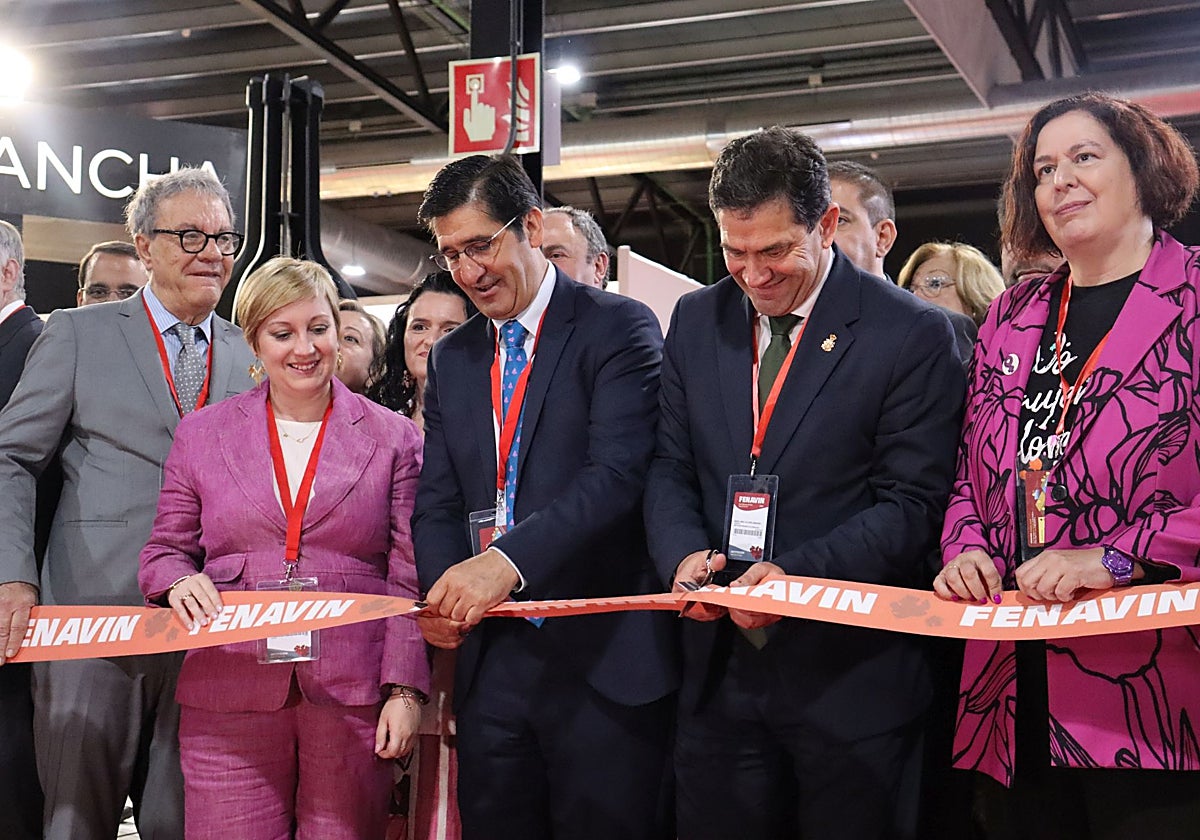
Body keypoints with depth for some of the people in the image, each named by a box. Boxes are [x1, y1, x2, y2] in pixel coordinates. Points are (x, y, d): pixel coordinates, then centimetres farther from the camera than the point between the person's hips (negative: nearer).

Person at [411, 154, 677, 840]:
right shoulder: (452, 359, 14)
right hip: (490, 658, 5)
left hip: (601, 656, -5)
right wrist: (444, 591, -9)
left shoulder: (618, 327, -5)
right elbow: (439, 502, 12)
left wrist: (509, 559, -28)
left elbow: (619, 473, -17)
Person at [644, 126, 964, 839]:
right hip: (722, 665, 4)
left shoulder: (914, 335, -7)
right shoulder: (696, 321, 8)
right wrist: (686, 553, -10)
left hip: (852, 672, -4)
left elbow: (913, 501, -10)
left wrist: (797, 574, -21)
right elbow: (670, 465, 10)